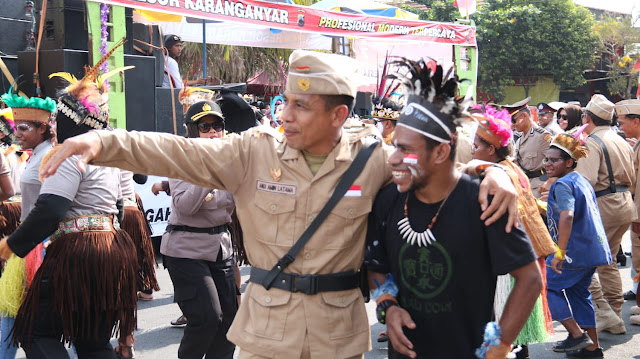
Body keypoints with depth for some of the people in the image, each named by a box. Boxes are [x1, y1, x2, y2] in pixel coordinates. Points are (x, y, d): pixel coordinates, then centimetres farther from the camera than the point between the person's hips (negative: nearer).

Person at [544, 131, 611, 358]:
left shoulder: (562, 185, -15)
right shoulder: (582, 181, 14)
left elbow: (567, 217, -29)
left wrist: (559, 252, -28)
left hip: (576, 251, -10)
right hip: (592, 249, 10)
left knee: (547, 284, -1)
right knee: (578, 292, 18)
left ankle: (577, 335, -1)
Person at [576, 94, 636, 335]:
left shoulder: (592, 142, -13)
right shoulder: (622, 142, 14)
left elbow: (586, 180, -25)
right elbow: (632, 178, 21)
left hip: (604, 205, -9)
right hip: (626, 203, 9)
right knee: (607, 261, 17)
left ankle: (603, 311, -8)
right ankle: (615, 319, 20)